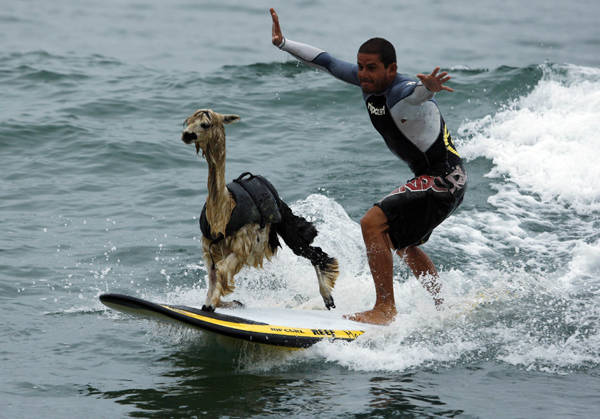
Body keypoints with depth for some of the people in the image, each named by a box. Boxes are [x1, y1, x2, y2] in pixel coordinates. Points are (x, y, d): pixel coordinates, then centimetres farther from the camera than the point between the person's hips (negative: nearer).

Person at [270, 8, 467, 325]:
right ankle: (442, 305, 46)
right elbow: (327, 62, 10)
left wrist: (428, 87, -75)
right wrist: (283, 44, 9)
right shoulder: (368, 81, -2)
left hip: (445, 179, -11)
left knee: (373, 224, -22)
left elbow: (416, 92, -53)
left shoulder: (403, 93, -28)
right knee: (401, 243, 28)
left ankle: (385, 310, -17)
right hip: (428, 178, 11)